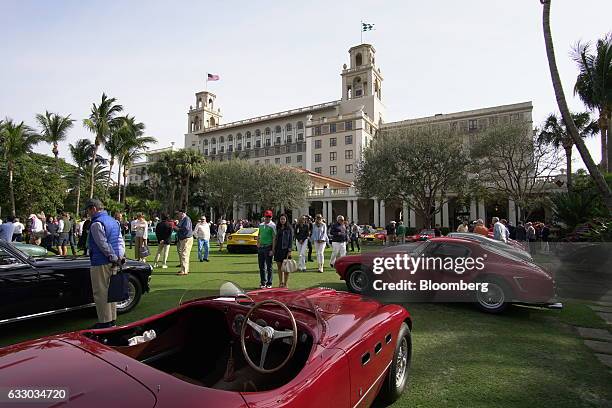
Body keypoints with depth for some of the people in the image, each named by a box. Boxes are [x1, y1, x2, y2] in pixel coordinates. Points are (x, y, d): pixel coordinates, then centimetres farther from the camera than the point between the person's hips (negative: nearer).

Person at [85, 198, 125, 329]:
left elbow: (103, 245, -19)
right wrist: (120, 257, 2)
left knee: (101, 293, 0)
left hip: (101, 264, -9)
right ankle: (112, 319, 23)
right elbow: (121, 241, 10)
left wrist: (115, 258, -13)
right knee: (110, 291, 15)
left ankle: (104, 322, 5)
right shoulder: (114, 221, 13)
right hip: (113, 263, 9)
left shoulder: (96, 223, -14)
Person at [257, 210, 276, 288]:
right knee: (261, 266, 10)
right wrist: (258, 243, 4)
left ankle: (269, 283, 9)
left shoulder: (273, 225, -5)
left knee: (269, 266, 1)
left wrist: (272, 250, -15)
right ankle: (263, 282, 19)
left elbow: (274, 238, -10)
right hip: (261, 247, 6)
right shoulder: (261, 225, 14)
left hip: (268, 247, -6)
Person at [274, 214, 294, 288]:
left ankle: (285, 283, 10)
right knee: (279, 267, 9)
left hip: (285, 249, -4)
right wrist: (274, 248, 8)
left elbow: (291, 240, -5)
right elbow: (275, 239, 14)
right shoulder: (278, 228, 11)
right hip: (278, 249, 5)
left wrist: (289, 250, -12)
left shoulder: (289, 228, -2)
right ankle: (281, 282, 20)